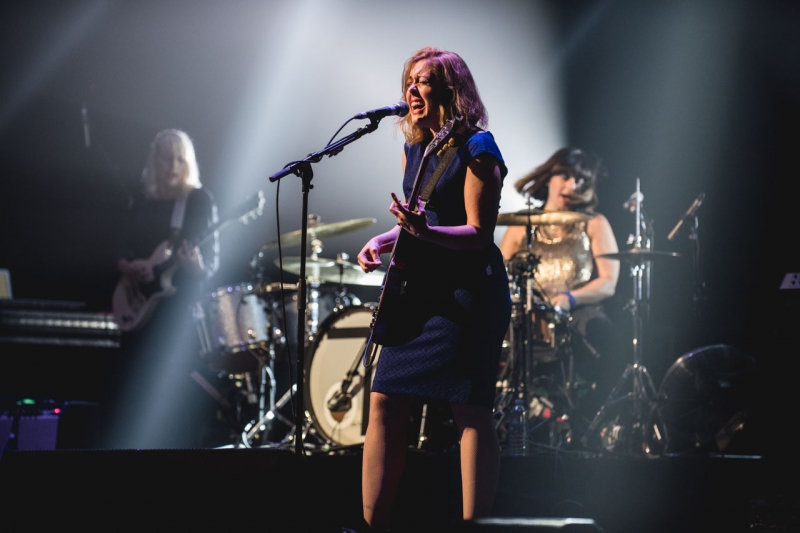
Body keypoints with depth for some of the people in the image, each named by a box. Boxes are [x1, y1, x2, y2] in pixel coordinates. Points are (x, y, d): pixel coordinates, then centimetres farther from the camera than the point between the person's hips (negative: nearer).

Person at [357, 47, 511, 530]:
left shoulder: (476, 148, -10)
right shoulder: (414, 148, 14)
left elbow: (479, 232, -15)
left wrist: (425, 232, -30)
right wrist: (383, 241, 5)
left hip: (468, 291, -8)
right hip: (421, 290, 9)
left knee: (470, 410, -9)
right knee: (385, 401, 4)